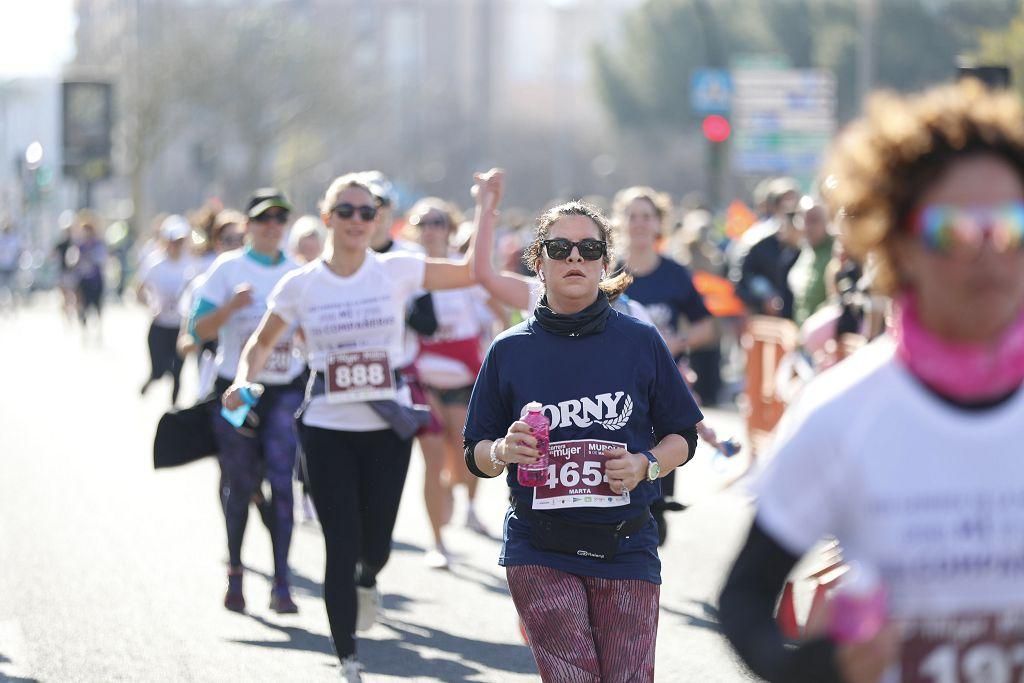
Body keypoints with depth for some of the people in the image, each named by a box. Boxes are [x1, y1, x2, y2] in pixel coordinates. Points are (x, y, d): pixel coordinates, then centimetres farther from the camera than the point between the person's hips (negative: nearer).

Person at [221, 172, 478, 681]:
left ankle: (367, 581, 44)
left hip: (388, 429, 0)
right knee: (342, 548, -2)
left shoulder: (396, 271, -3)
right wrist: (244, 379, -7)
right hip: (327, 432, 0)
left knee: (375, 544, 5)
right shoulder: (300, 285, -2)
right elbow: (263, 341, 11)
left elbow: (474, 272, -6)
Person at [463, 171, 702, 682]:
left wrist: (645, 465, -10)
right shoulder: (510, 350, 5)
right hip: (540, 551, -1)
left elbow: (682, 437, 10)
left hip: (624, 547, 1)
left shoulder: (640, 342, 4)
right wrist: (503, 452, -12)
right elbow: (476, 454, 10)